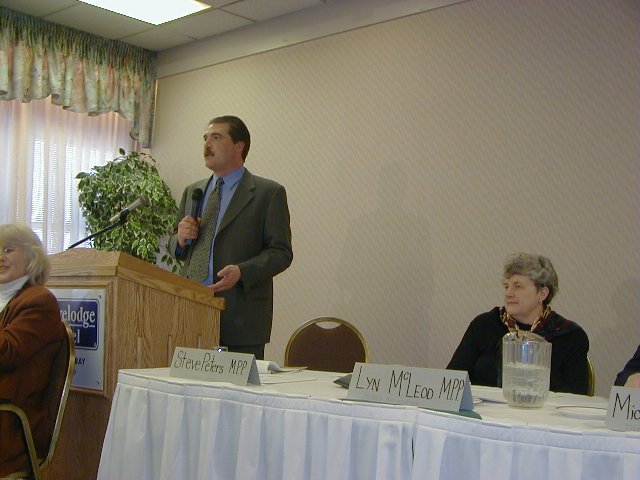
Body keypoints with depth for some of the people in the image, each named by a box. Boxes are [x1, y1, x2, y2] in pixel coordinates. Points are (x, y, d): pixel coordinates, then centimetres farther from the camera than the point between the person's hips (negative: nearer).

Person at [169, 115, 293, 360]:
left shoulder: (269, 193, 0)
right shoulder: (192, 191, 18)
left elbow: (281, 252, -5)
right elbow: (174, 245, 23)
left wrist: (241, 272, -20)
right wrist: (181, 238, 0)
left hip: (240, 315, -5)